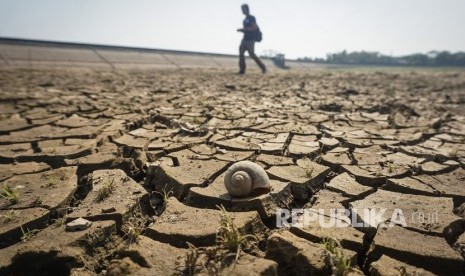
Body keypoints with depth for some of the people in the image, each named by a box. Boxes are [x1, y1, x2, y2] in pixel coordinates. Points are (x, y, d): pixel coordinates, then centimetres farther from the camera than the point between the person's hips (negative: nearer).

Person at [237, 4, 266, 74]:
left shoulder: (252, 18, -6)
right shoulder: (245, 20, 19)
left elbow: (255, 28, -17)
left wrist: (243, 29, -18)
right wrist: (241, 30, 6)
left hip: (250, 40, -8)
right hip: (245, 39, 8)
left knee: (252, 54, -9)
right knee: (241, 53, -7)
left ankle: (263, 67, 6)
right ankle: (242, 70, -6)